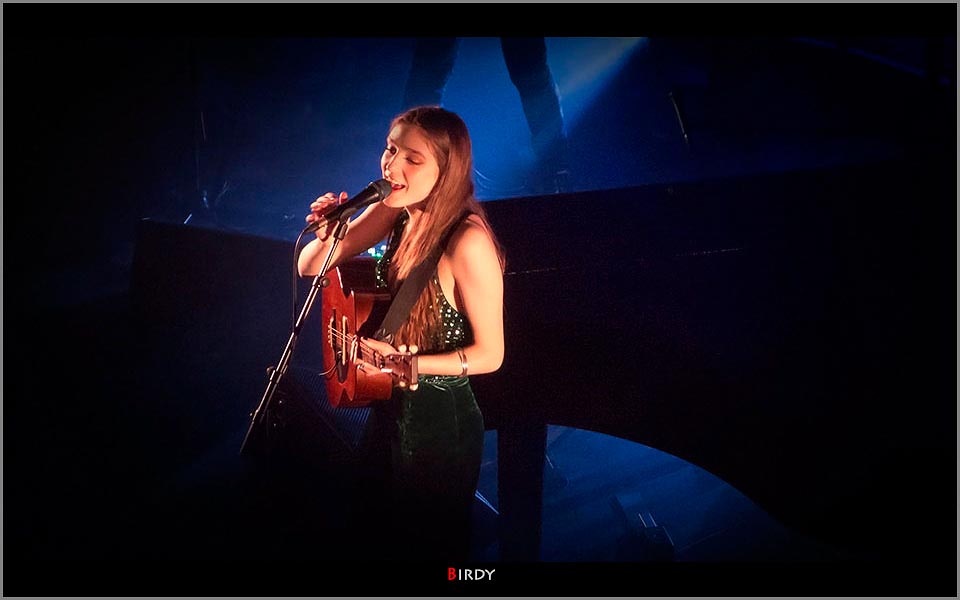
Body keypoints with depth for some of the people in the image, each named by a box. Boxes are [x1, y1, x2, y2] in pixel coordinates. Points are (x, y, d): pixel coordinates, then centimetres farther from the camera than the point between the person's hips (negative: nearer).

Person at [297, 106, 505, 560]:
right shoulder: (395, 211, -8)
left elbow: (490, 354, -22)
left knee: (432, 543, 17)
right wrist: (328, 235, -22)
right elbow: (309, 267, 0)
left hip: (441, 424, -7)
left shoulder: (467, 241, -30)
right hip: (390, 409, 7)